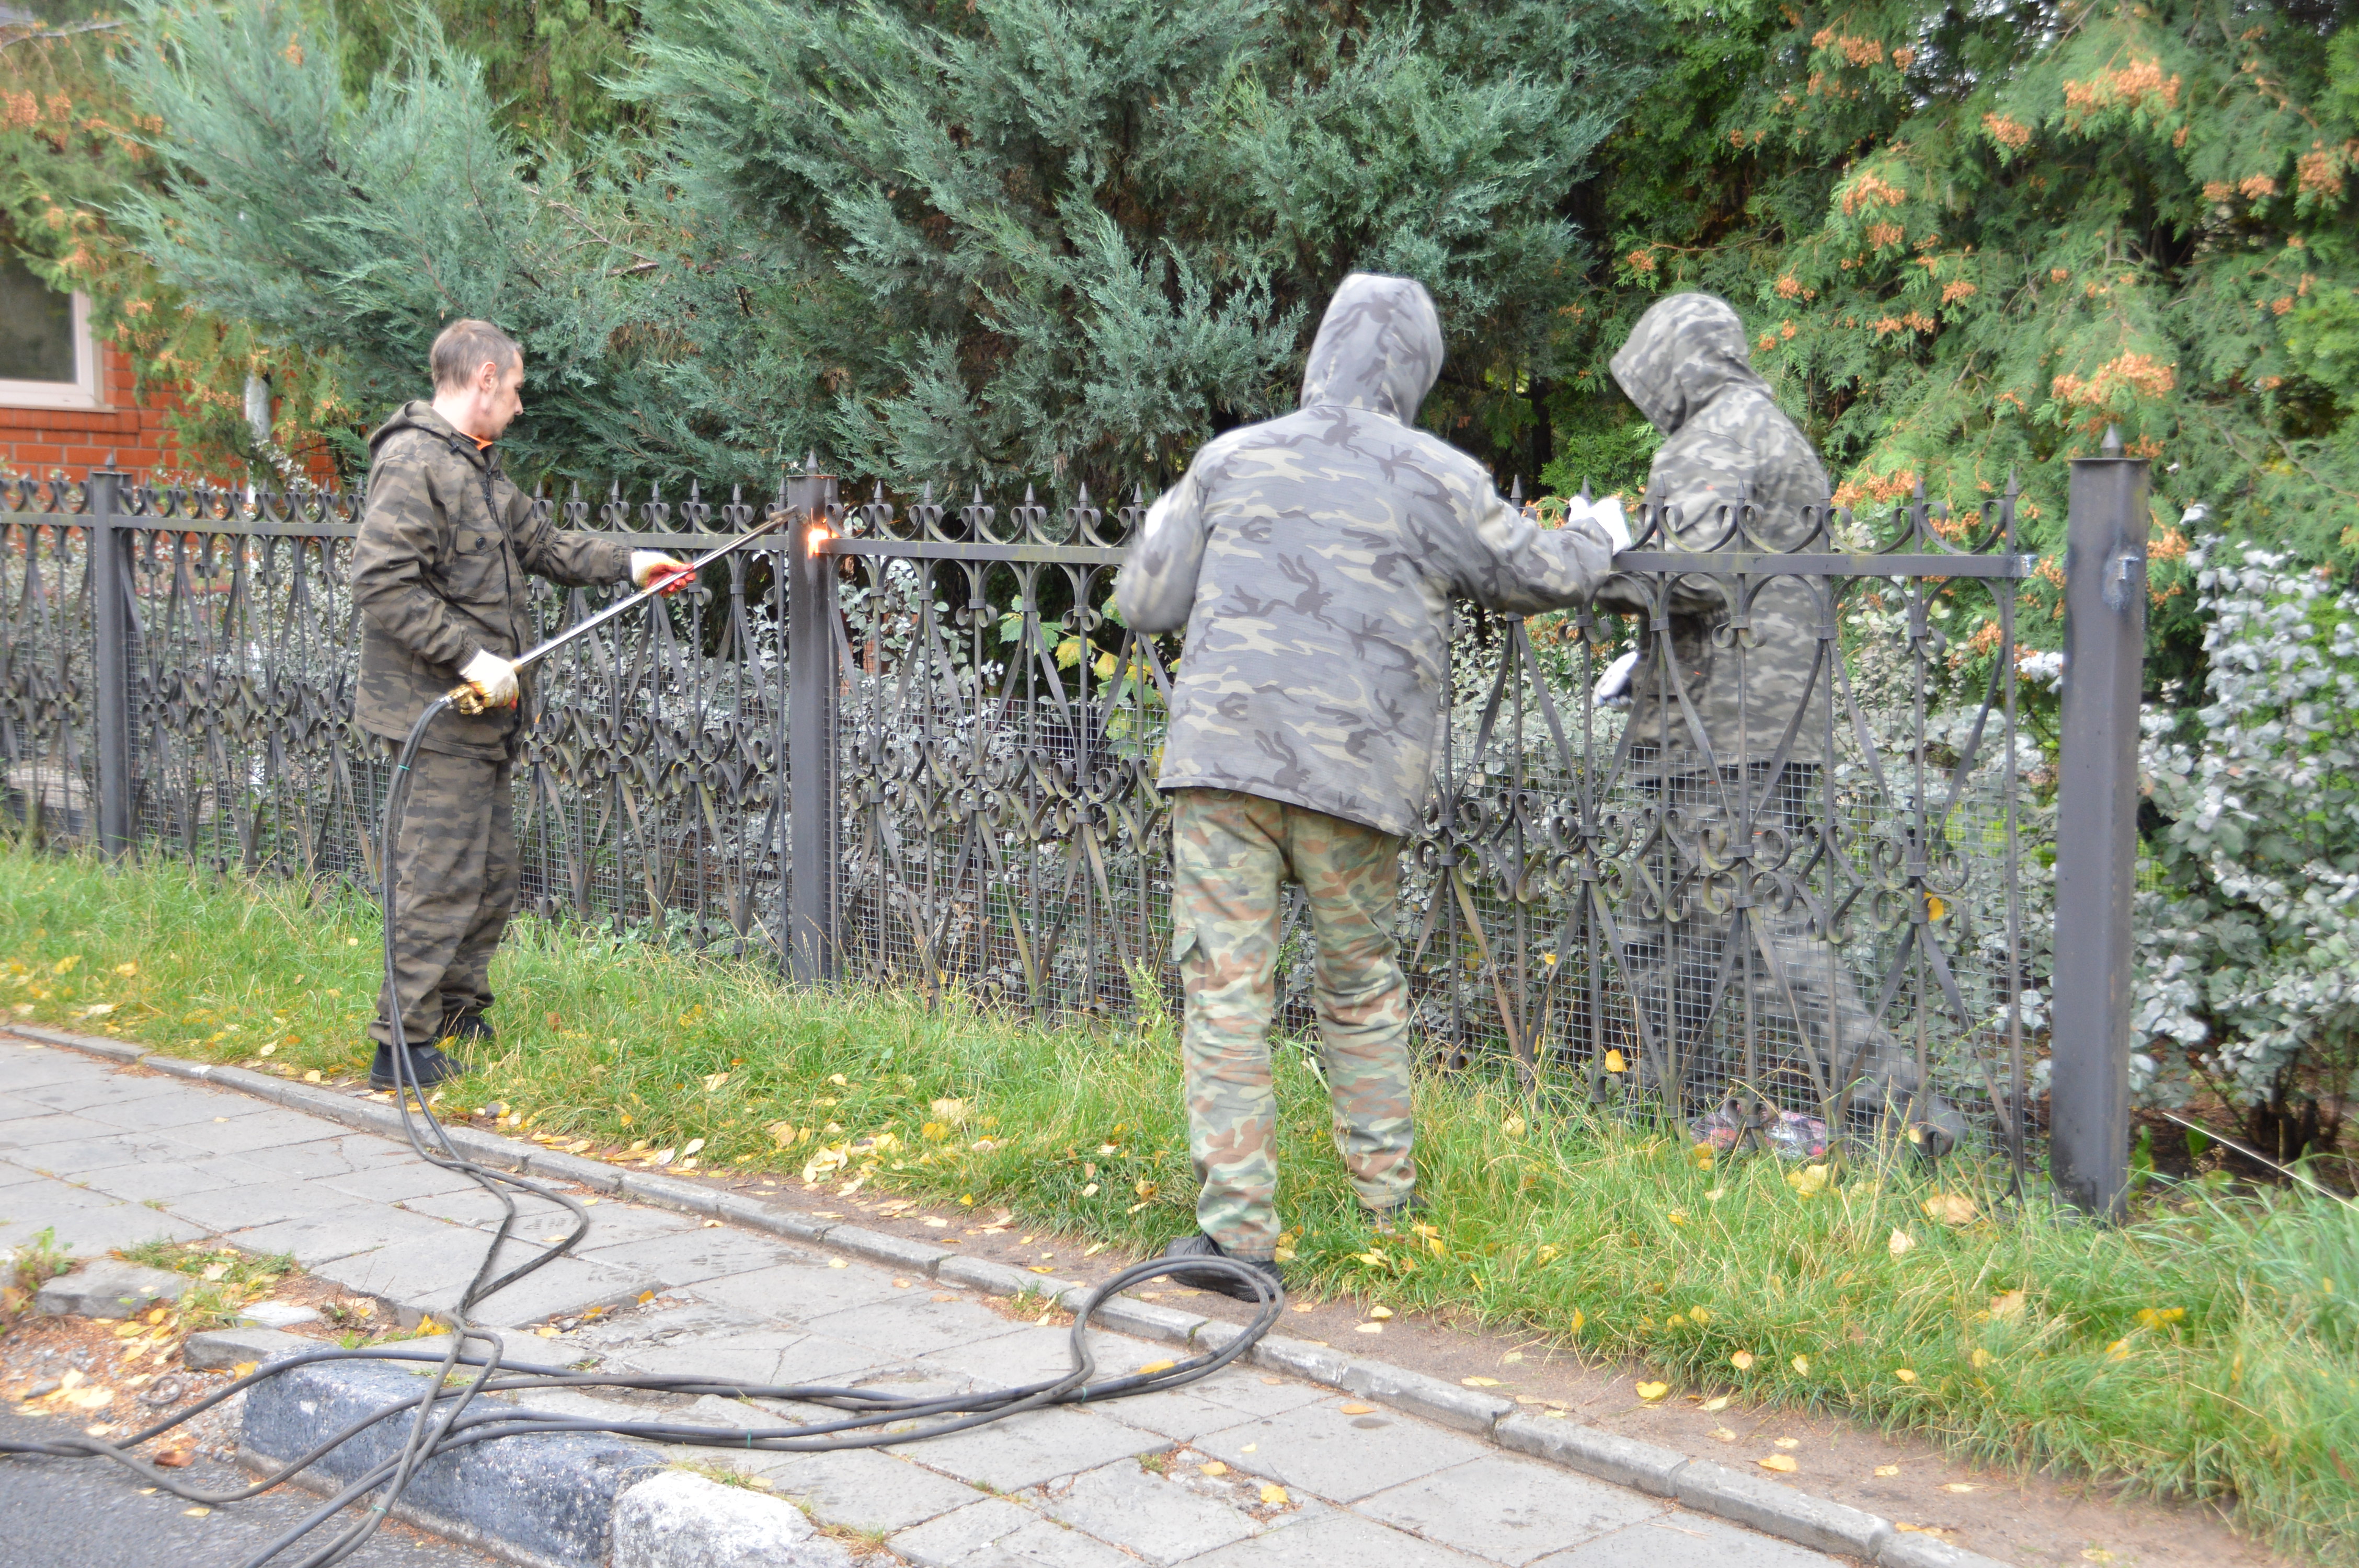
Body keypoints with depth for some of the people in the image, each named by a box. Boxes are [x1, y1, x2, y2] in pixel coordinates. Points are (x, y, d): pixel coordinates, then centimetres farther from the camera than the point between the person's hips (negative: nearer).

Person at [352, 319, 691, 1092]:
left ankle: (460, 1018, 29)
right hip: (438, 715, -10)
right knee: (442, 881, -8)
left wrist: (627, 563, 22)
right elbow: (381, 581, -23)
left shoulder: (477, 469, 18)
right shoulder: (414, 464, -15)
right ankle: (404, 1046, -1)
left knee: (492, 874, 16)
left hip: (482, 713, 10)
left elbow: (540, 541, 29)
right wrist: (470, 656, -24)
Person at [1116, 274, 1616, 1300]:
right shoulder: (1436, 478, 4)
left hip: (1223, 754, 0)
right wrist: (1593, 538, 37)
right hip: (1356, 773, 1)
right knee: (1361, 987, 16)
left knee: (1226, 986, 0)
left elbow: (1146, 605, 12)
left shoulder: (1231, 459, 8)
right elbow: (1542, 576, 14)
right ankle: (1390, 1205, 23)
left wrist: (1162, 524, 34)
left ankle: (1237, 1229, -3)